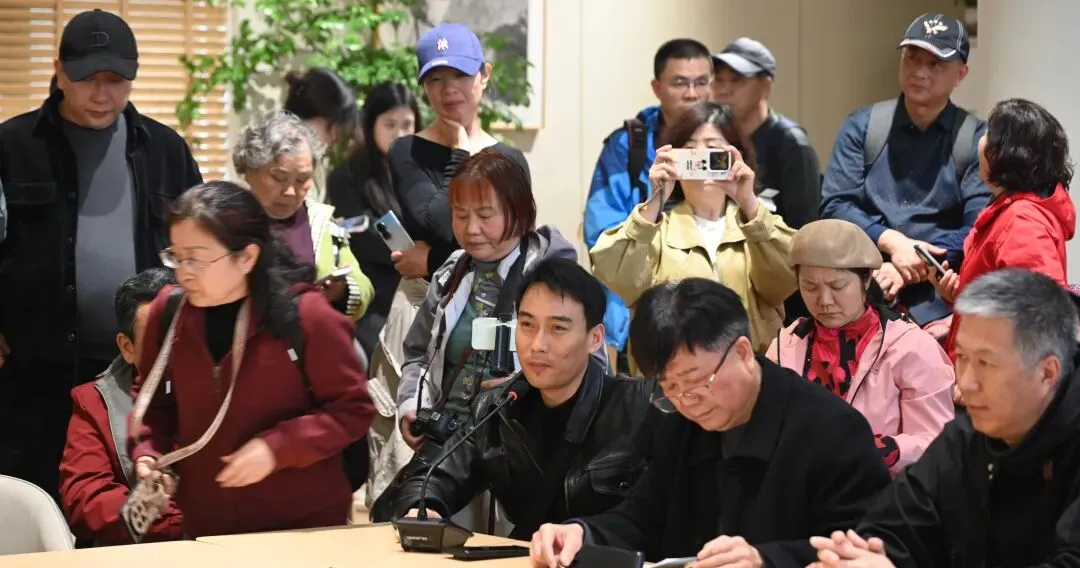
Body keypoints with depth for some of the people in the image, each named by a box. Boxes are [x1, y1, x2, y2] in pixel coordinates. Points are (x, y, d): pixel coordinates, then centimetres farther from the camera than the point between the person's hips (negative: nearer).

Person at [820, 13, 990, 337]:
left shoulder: (976, 139, 7)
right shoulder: (863, 126, 12)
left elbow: (979, 230, -2)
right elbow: (834, 205, 5)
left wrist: (911, 269, -13)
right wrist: (891, 241, -11)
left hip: (938, 297, -1)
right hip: (861, 287, 1)